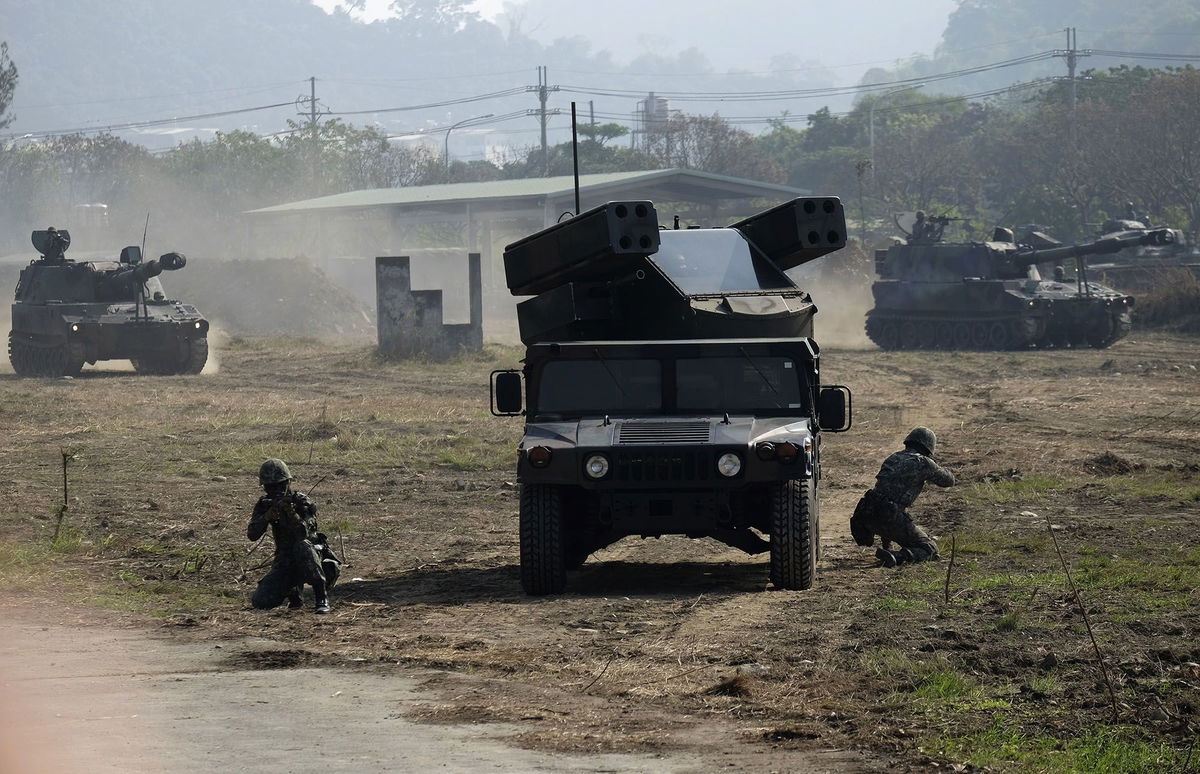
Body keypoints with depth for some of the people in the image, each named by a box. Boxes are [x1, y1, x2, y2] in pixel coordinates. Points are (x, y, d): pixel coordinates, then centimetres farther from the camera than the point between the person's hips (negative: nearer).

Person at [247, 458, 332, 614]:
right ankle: (292, 592, 18)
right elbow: (252, 535, -11)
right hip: (284, 561, 4)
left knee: (302, 545, -40)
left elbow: (304, 534, -28)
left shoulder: (302, 502, -14)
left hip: (307, 557, -4)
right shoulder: (264, 504, 0)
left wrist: (292, 513, -45)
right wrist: (267, 516, -28)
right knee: (260, 602, -15)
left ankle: (322, 598, -32)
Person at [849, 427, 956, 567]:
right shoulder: (923, 463, 3)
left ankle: (887, 549, 34)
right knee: (930, 550, 4)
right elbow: (949, 480, 19)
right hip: (892, 518, -6)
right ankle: (896, 557, -20)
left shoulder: (892, 458, 20)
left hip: (868, 517, 6)